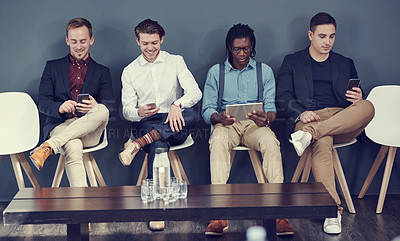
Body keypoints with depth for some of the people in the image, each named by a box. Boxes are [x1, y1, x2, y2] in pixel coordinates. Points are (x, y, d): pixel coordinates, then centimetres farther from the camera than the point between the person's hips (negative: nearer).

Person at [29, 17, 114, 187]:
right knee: (73, 148, -38)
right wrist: (60, 107, -18)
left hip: (89, 130, 1)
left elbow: (109, 107, 7)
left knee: (102, 110, -35)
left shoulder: (102, 72, 20)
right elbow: (42, 103, 8)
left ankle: (49, 146, -40)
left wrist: (94, 107, -21)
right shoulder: (52, 67, 19)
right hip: (60, 126, -1)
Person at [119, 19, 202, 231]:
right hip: (145, 125, -1)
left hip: (175, 126, 1)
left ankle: (138, 144, -38)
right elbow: (126, 110, 6)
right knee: (158, 146, -37)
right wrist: (139, 113, -20)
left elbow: (195, 92, -5)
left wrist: (177, 104, -28)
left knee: (192, 115, -35)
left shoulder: (176, 62, 9)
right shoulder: (129, 71, 12)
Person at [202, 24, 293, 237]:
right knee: (218, 140, -37)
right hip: (226, 124, 0)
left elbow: (271, 106, 5)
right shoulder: (216, 72, 13)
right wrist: (219, 118, -19)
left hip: (255, 124, 1)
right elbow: (207, 109, 5)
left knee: (271, 141, -35)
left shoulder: (264, 71, 14)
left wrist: (266, 118, -21)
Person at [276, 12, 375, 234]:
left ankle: (310, 133, -41)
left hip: (343, 122, 3)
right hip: (308, 118, -2)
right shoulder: (292, 62, 19)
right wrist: (301, 113, -15)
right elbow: (283, 96, 6)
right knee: (322, 143, -39)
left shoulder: (345, 64, 26)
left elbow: (355, 103, 22)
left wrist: (358, 99, -5)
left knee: (368, 107, -32)